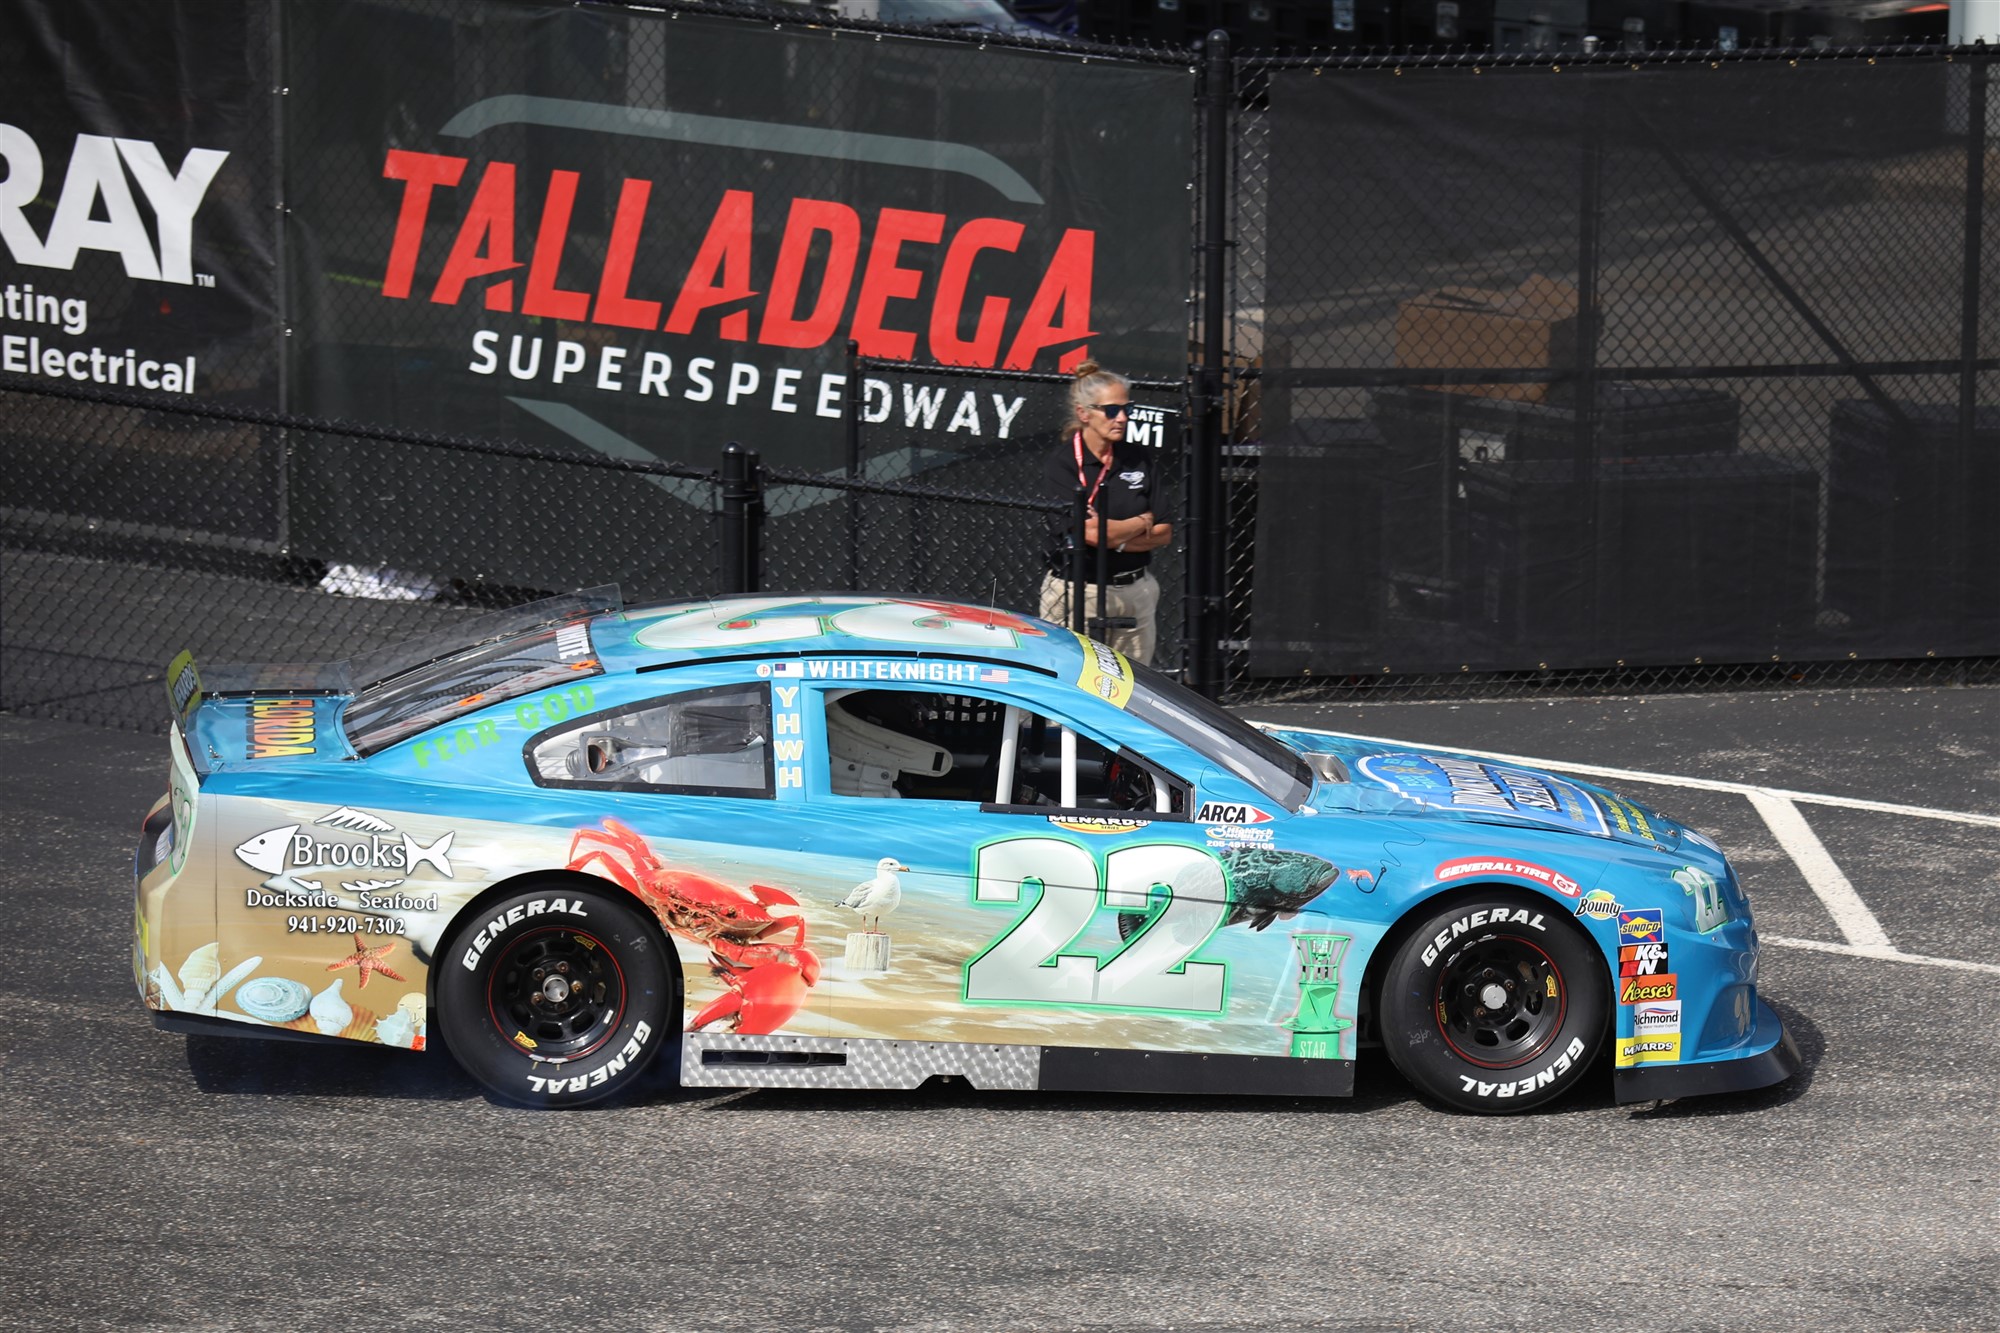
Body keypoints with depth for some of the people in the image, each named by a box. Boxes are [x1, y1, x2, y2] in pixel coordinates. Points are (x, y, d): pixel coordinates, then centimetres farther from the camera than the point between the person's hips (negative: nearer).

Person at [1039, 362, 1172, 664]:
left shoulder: (1138, 460, 10)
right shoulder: (1062, 463, -5)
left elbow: (1165, 533, 7)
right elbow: (1090, 532, -15)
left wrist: (1116, 538, -10)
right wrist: (1143, 522, 1)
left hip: (1136, 591, 4)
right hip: (1076, 594, -4)